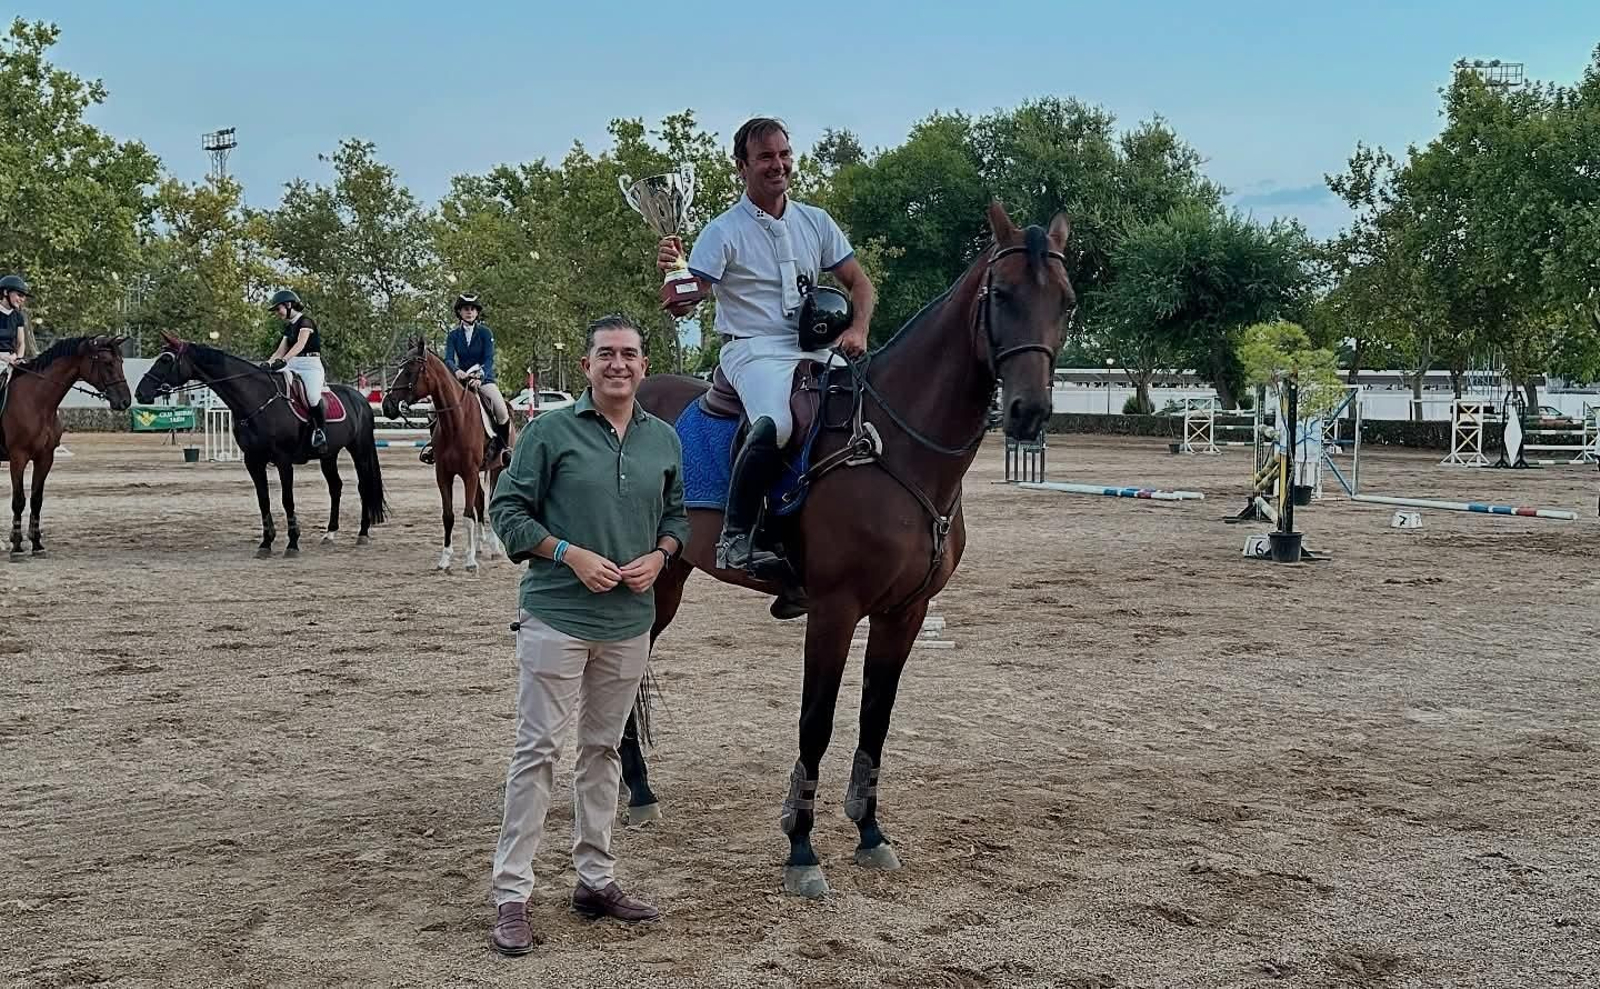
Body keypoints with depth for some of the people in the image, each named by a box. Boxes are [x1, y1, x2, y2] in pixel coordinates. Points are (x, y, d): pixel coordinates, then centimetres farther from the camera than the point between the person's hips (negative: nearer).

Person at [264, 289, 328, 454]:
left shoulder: (305, 321, -4)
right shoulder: (288, 327, 21)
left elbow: (300, 344, -20)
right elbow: (281, 351, 16)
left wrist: (283, 360, -33)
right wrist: (269, 363, -5)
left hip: (310, 364, -8)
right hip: (292, 366, 8)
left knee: (312, 396, -30)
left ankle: (320, 432, -19)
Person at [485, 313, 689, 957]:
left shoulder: (664, 440, 7)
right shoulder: (551, 431, -7)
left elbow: (676, 516, 17)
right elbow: (506, 510, -6)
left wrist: (659, 556, -4)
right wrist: (571, 555, -16)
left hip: (630, 621, 5)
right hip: (557, 617, -5)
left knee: (603, 751, 14)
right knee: (537, 751, -3)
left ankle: (595, 879, 26)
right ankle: (511, 894, 3)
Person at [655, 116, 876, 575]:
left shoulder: (816, 222, 14)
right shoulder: (724, 232, -1)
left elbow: (860, 284, 18)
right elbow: (683, 306, -9)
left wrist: (857, 330, -2)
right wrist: (670, 271, -31)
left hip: (815, 349, 6)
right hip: (754, 351, -6)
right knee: (776, 424, -35)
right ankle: (736, 537, -24)